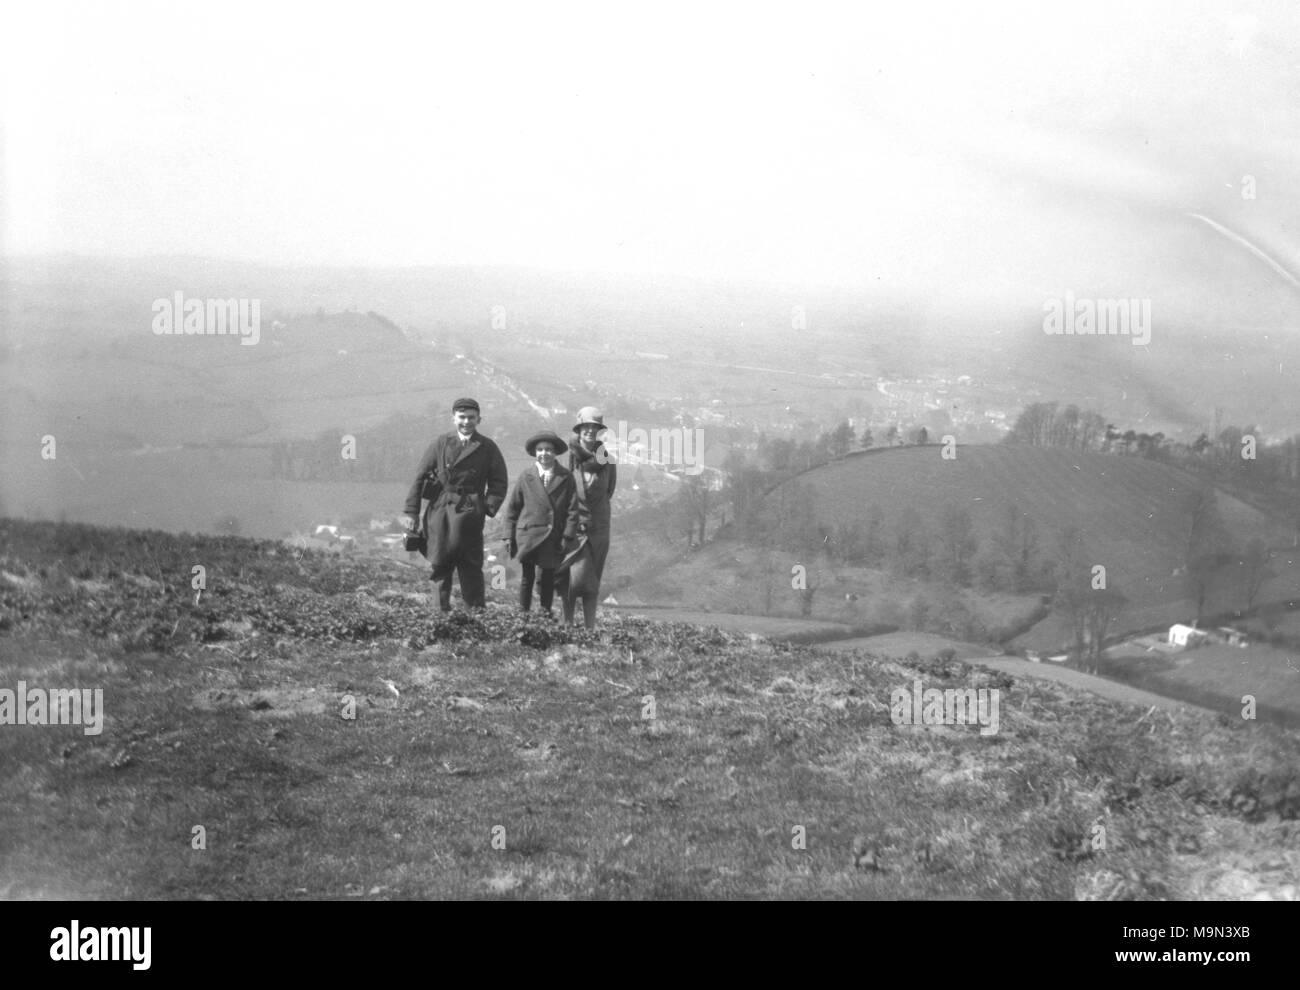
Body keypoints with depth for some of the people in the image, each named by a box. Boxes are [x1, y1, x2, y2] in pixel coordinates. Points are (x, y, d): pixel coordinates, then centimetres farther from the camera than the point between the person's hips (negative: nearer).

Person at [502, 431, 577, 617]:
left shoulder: (566, 478, 3)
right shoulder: (526, 478, 4)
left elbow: (572, 509, 2)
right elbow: (512, 508, 9)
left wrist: (568, 536, -5)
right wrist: (509, 535, 5)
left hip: (553, 538, 0)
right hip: (528, 535, 0)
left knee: (548, 577, 4)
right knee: (527, 577, -1)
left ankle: (546, 613, 14)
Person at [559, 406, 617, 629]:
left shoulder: (607, 460, 5)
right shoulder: (570, 456, -3)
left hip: (598, 527, 3)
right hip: (573, 526, -3)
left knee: (593, 581, 6)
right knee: (576, 576, -11)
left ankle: (590, 627, 9)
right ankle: (567, 624, -1)